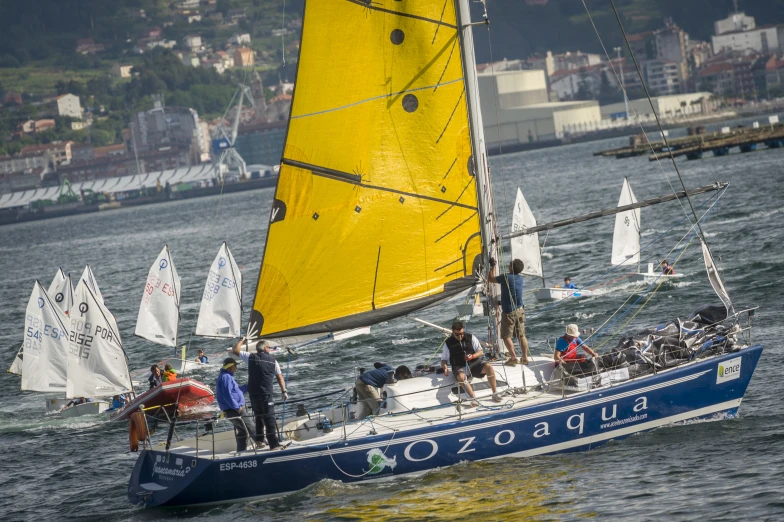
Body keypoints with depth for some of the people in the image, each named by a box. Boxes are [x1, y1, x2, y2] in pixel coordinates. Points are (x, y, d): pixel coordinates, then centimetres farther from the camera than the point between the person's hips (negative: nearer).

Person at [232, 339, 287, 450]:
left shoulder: (251, 357, 2)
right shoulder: (273, 361, 3)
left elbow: (236, 351, 11)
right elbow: (280, 377, 5)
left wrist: (241, 341, 27)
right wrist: (284, 391, 11)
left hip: (253, 393, 3)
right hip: (266, 394, -3)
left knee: (259, 415, 22)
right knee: (269, 418, -4)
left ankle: (259, 439, 21)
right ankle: (273, 443, -11)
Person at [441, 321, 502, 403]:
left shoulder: (471, 338, 8)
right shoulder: (448, 343, 6)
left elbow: (481, 352, 5)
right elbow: (444, 359, 8)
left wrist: (472, 356, -18)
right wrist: (445, 368, -14)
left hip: (474, 363, 2)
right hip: (459, 367, -2)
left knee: (488, 367, -28)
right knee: (461, 377, -39)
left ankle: (495, 394, -24)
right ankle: (474, 399, -45)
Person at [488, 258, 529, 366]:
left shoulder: (506, 277, -16)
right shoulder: (520, 278, 5)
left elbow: (492, 279, -1)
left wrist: (492, 266, 11)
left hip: (509, 312, -6)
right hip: (520, 310, 6)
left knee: (506, 336, 1)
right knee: (521, 335, 10)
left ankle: (513, 357, -6)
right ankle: (525, 358, 11)